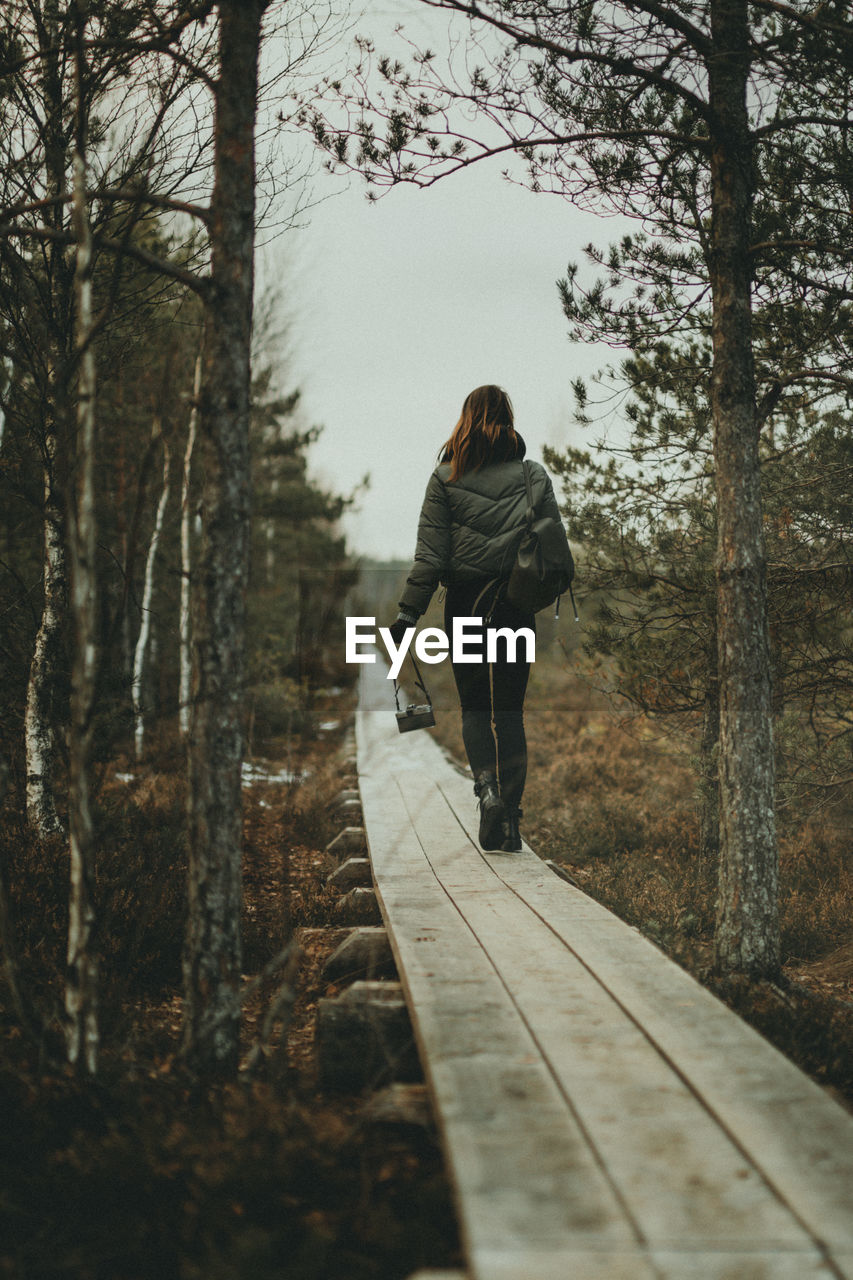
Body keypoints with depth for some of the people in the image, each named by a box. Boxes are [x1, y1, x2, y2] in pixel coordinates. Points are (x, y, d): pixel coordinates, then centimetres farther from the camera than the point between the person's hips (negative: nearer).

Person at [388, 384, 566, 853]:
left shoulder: (445, 478, -2)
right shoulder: (535, 476, 2)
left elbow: (430, 553, -6)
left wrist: (409, 612, -3)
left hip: (464, 602, -1)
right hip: (517, 604, 1)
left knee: (473, 704, 12)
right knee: (509, 709, 8)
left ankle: (487, 784, -13)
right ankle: (508, 822, 5)